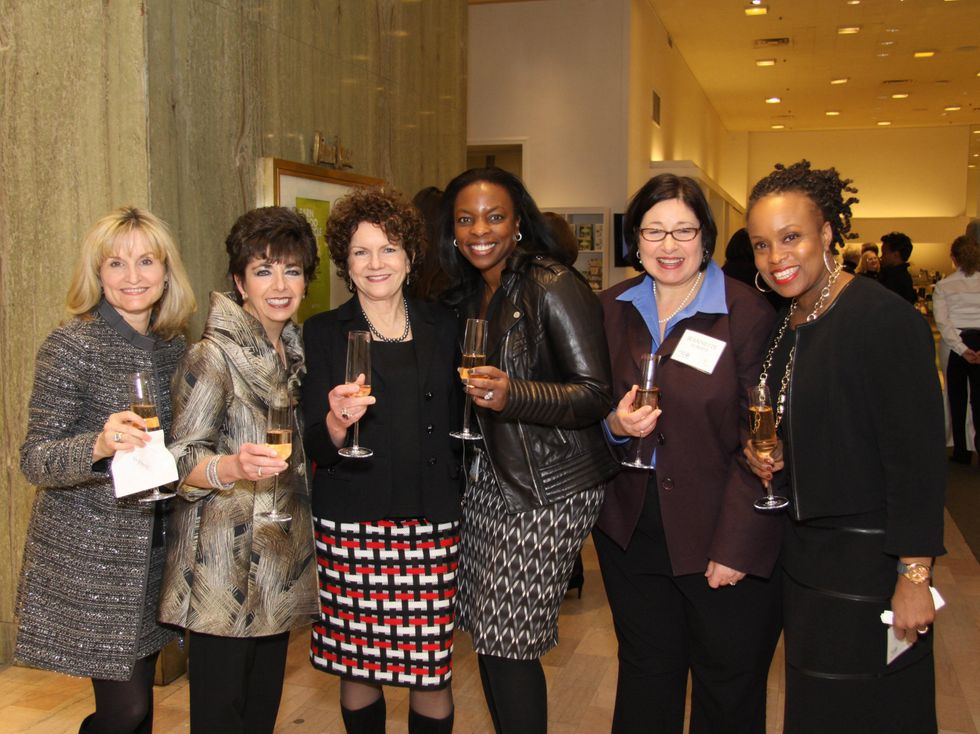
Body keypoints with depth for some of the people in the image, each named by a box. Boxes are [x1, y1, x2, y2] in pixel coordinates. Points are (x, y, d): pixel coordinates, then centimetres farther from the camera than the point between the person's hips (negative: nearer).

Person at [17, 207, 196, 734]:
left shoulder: (172, 345, 6)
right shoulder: (72, 346, -12)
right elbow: (35, 461, -15)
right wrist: (98, 446, -33)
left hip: (154, 548, 6)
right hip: (89, 556, -6)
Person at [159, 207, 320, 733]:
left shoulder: (295, 350, 11)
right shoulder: (213, 356, -12)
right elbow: (181, 461, -15)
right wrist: (232, 467, -34)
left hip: (281, 560, 7)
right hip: (225, 566, -7)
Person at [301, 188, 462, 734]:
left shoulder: (442, 326, 9)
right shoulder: (323, 333, 3)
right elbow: (316, 447, 0)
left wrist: (457, 491, 7)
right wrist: (338, 421, -21)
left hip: (432, 521, 1)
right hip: (351, 522, -1)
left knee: (432, 670, 1)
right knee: (357, 666, 6)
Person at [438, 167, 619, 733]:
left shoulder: (552, 287, -12)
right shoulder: (469, 294, 12)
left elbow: (597, 394, -17)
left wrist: (513, 394, -30)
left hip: (549, 489, -7)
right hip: (492, 477, 7)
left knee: (509, 644, -3)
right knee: (489, 636, 9)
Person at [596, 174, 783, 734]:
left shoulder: (748, 313, -11)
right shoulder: (613, 309, 5)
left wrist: (736, 547, -15)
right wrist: (615, 425, -12)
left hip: (722, 539, -4)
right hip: (631, 533, 4)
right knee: (645, 679, 19)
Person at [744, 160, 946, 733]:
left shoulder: (888, 319, -18)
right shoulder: (787, 326, 7)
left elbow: (918, 459, -20)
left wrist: (914, 577, -20)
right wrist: (768, 458, 0)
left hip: (869, 563, -7)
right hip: (804, 557, 8)